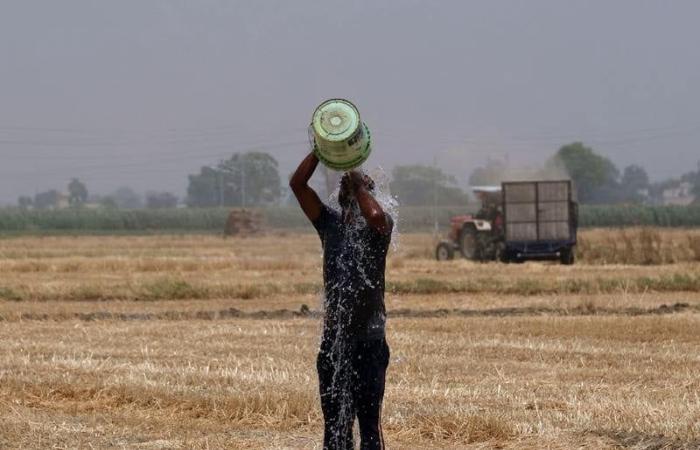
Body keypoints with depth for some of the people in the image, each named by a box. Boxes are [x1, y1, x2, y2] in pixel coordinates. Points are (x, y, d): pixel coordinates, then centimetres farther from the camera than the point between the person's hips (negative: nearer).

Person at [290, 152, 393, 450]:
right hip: (333, 339, 5)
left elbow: (375, 215, -30)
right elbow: (297, 184, 1)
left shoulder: (377, 227, -4)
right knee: (334, 422, 9)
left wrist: (359, 184, -13)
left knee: (369, 421, -4)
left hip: (368, 340, -5)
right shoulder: (330, 224, 9)